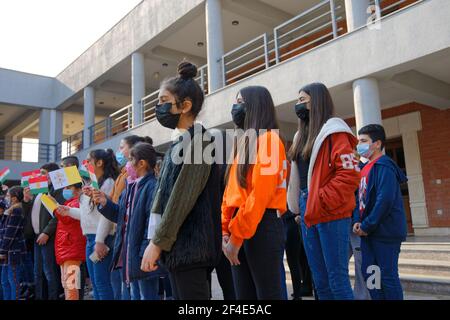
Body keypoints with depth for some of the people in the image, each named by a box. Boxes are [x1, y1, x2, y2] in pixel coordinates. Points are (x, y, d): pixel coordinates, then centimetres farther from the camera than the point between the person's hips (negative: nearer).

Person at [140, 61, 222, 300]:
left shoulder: (198, 140, -11)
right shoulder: (179, 143, 17)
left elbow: (183, 197, -18)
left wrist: (157, 242, -16)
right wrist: (159, 241, 16)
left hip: (190, 246, -9)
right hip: (178, 244, 9)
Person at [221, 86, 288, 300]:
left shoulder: (268, 139, -8)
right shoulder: (244, 142, 19)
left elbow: (260, 193, -18)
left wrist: (236, 237, -16)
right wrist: (226, 230, 7)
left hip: (262, 226, -9)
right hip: (240, 226, 9)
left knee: (268, 293, 0)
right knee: (244, 294, 14)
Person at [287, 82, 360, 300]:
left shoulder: (333, 131, -6)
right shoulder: (302, 135, 18)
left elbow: (350, 173, -16)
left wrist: (322, 202, -18)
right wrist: (302, 206, 9)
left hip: (331, 214, -8)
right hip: (308, 214, 8)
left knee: (337, 278, -4)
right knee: (320, 281, 13)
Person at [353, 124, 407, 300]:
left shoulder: (384, 166, -12)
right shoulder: (365, 168, 15)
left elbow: (385, 200, -22)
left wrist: (367, 225, -17)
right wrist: (359, 223, 1)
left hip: (385, 232, -9)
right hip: (369, 232, 9)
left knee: (388, 275, -1)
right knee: (369, 272, 12)